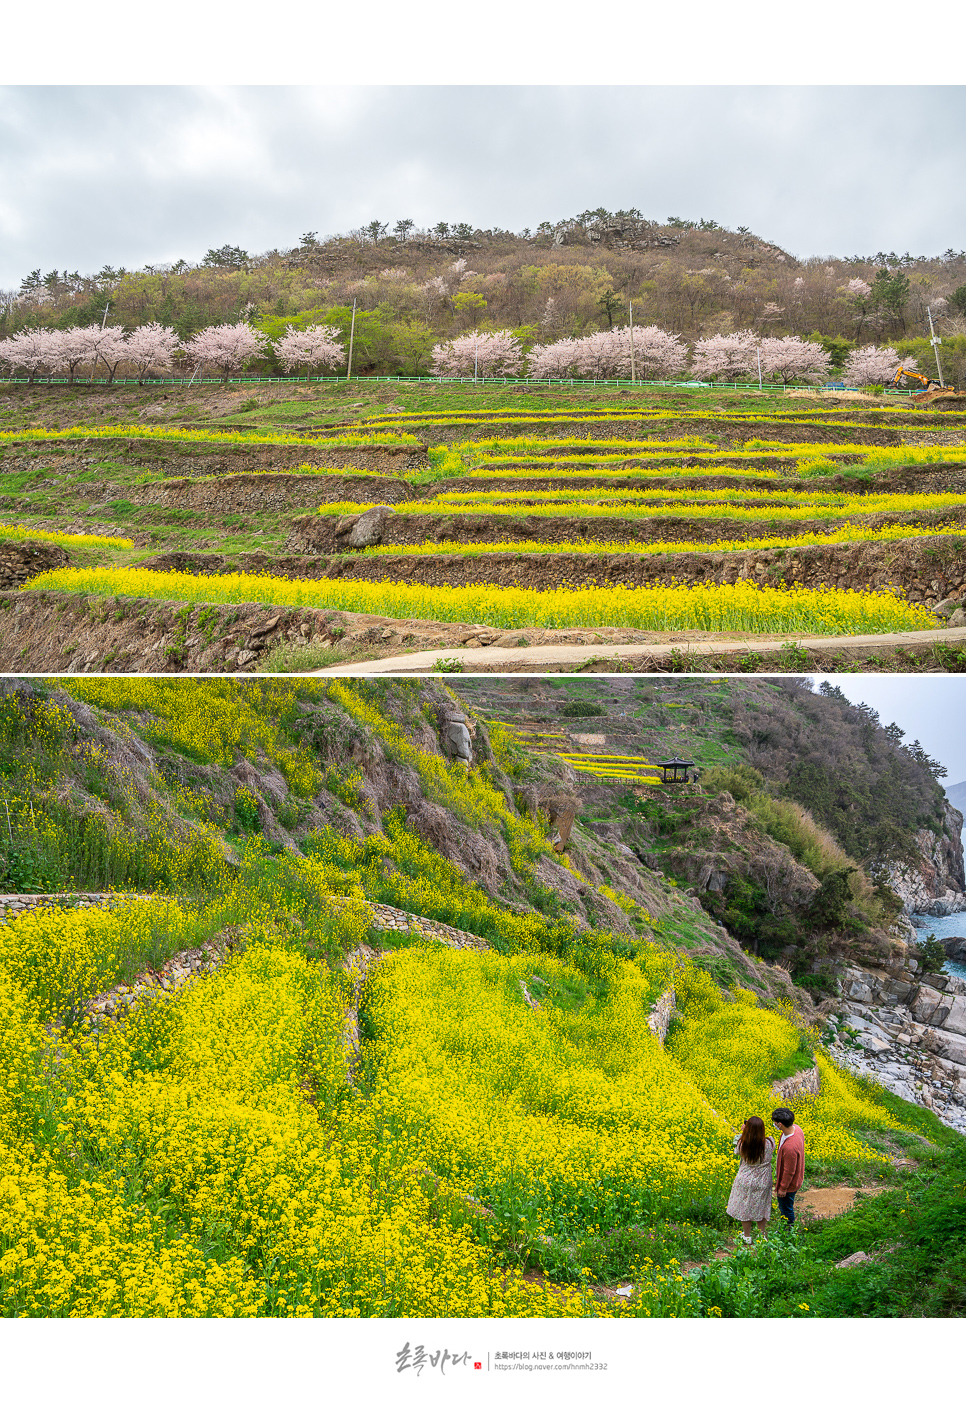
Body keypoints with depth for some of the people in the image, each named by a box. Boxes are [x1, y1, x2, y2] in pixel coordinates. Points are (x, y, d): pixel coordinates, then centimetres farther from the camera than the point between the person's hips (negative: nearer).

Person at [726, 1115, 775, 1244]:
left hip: (745, 1180, -1)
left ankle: (747, 1236, 34)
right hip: (762, 1182, 1)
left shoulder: (742, 1143, -25)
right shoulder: (769, 1143, -24)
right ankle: (763, 1235, 36)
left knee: (745, 1208, 18)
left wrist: (744, 1133, -1)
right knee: (761, 1208, 22)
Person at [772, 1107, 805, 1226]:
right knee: (784, 1206, 31)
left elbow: (789, 1171, -29)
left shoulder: (789, 1147, -44)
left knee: (786, 1208, 18)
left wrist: (783, 1188, -14)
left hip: (789, 1183, -9)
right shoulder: (796, 1128, -17)